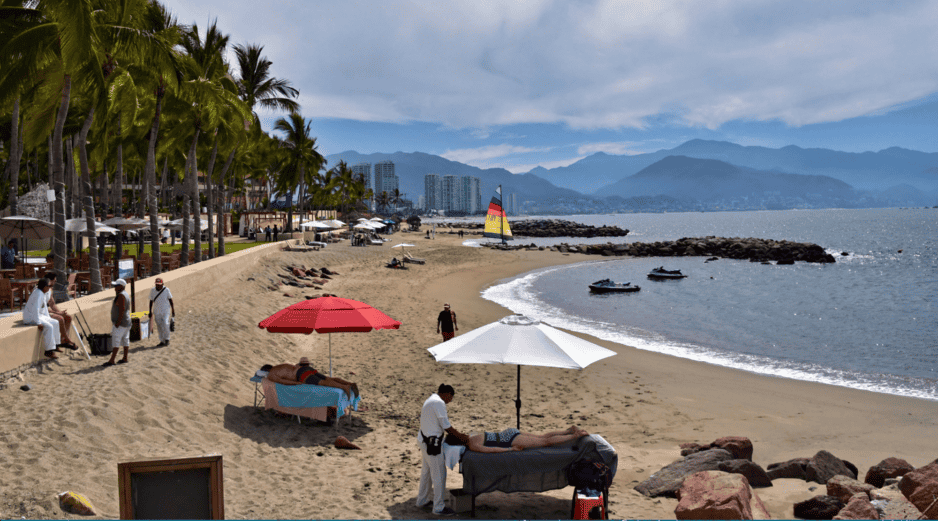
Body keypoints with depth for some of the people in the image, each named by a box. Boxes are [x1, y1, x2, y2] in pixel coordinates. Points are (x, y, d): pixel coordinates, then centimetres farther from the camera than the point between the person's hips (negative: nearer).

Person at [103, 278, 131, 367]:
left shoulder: (121, 295, -16)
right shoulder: (126, 295, 15)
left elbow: (122, 310, -23)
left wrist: (117, 323, -22)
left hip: (120, 323, -10)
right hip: (126, 323, 10)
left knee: (115, 341, -9)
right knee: (125, 340, 11)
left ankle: (111, 361, -10)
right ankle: (125, 358, 15)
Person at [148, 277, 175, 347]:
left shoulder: (166, 290, -6)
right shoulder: (152, 291, 2)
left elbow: (170, 300, 0)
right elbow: (151, 301, 10)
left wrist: (173, 310, -1)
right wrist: (150, 311, 7)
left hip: (166, 310, -3)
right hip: (157, 311, 3)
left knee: (165, 323, -18)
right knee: (159, 326, 4)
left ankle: (167, 339, -5)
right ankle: (162, 341, 12)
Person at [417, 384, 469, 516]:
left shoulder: (431, 400, 13)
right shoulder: (439, 403, -20)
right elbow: (446, 425, -17)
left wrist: (456, 433, 14)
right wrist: (460, 436, -5)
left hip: (424, 440, 11)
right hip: (431, 442, -11)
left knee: (427, 471, 23)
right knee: (439, 474, -1)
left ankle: (422, 500, 36)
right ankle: (438, 508, 7)